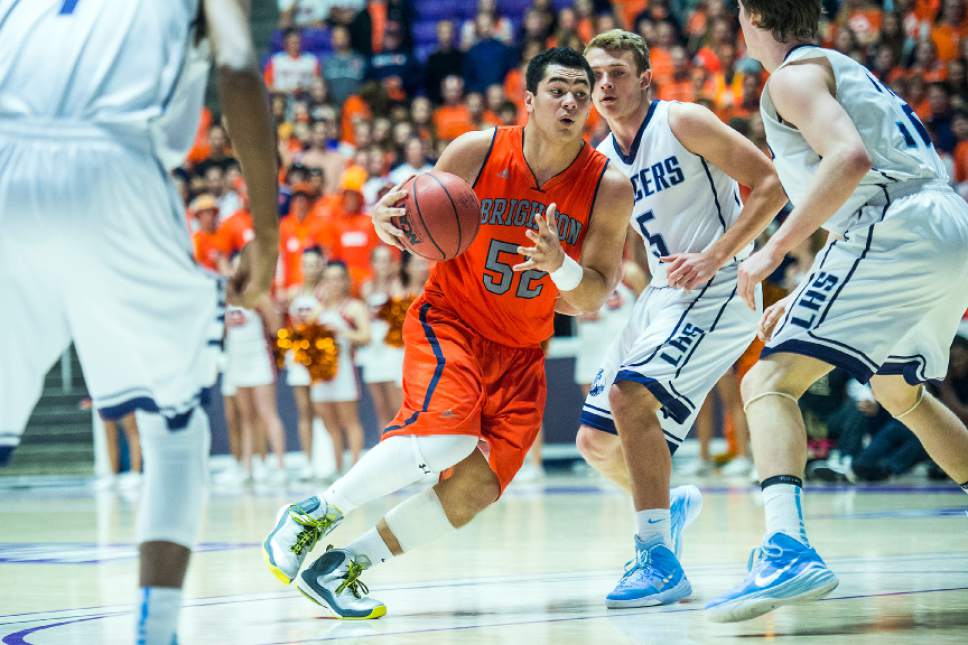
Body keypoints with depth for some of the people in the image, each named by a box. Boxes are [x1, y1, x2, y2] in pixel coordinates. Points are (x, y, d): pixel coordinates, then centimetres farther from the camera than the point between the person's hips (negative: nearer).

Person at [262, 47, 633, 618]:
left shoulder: (610, 188, -10)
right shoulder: (477, 152, -13)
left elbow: (593, 300, -9)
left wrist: (558, 265, -32)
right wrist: (388, 218, -23)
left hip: (521, 350, 3)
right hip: (449, 320, -3)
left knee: (478, 487, -11)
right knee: (446, 433, -31)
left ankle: (343, 568, 3)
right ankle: (314, 515, -13)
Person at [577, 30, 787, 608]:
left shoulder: (683, 123, -8)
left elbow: (771, 184, -13)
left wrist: (713, 259, -20)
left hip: (719, 289, -8)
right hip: (662, 296, 8)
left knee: (630, 393, -27)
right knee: (596, 440, 7)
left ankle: (660, 563, -23)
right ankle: (670, 505, 37)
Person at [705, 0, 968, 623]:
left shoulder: (794, 75, 0)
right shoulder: (844, 69, 29)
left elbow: (850, 158, -18)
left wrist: (775, 250, -15)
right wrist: (801, 300, 31)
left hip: (895, 231, -9)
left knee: (770, 381, -13)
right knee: (900, 391, 32)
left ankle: (788, 548, -35)